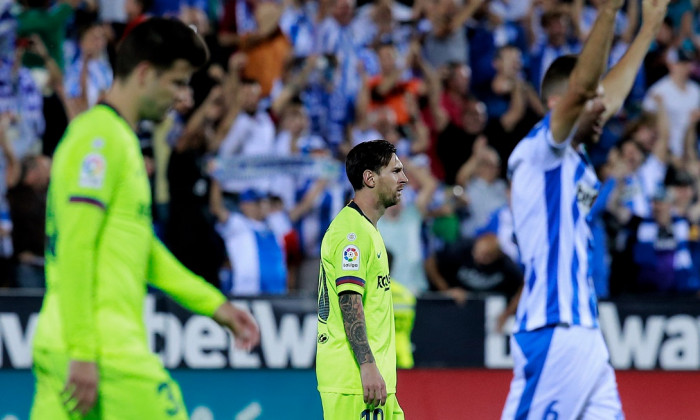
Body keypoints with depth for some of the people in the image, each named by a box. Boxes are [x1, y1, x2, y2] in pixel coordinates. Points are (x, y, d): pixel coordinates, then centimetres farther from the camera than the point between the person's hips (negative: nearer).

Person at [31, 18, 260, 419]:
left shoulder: (119, 139, 21)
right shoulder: (99, 137, -10)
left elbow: (144, 249, 28)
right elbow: (74, 250, -17)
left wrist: (215, 304, 27)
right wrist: (82, 351, -21)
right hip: (108, 355, -9)